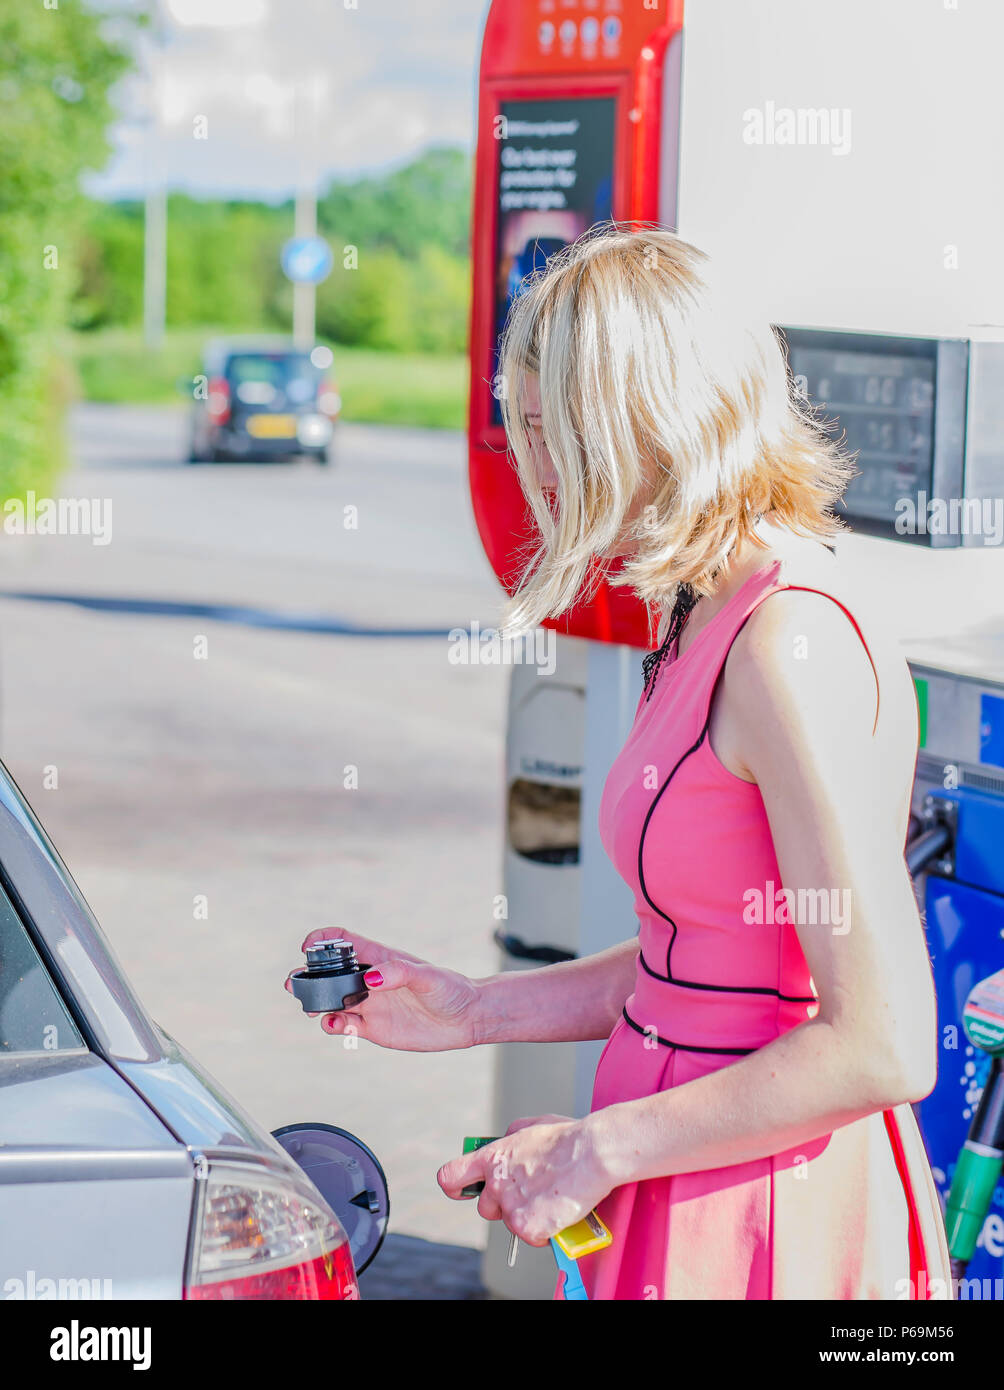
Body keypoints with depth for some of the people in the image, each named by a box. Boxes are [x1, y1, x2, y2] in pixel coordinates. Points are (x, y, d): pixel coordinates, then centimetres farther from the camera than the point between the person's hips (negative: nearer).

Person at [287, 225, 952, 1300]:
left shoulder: (794, 644, -19)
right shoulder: (706, 623, 9)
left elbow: (881, 1049, -22)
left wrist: (598, 1150, -16)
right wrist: (475, 1011, 15)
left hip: (763, 1228, -8)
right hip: (682, 1204, 8)